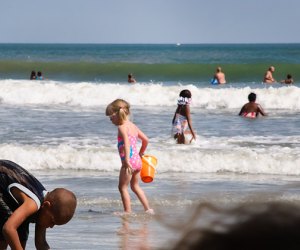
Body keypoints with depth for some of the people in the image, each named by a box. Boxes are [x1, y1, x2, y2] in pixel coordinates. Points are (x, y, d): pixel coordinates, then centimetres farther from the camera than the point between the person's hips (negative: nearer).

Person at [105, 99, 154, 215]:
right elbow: (145, 140, 22)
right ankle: (148, 209, 21)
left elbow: (126, 143, -26)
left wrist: (127, 160, -33)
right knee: (135, 186, 22)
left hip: (130, 161, -9)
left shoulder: (122, 127, -12)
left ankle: (128, 212, 0)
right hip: (138, 160, 9)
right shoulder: (133, 126, 14)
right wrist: (140, 153, 35)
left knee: (123, 187, 2)